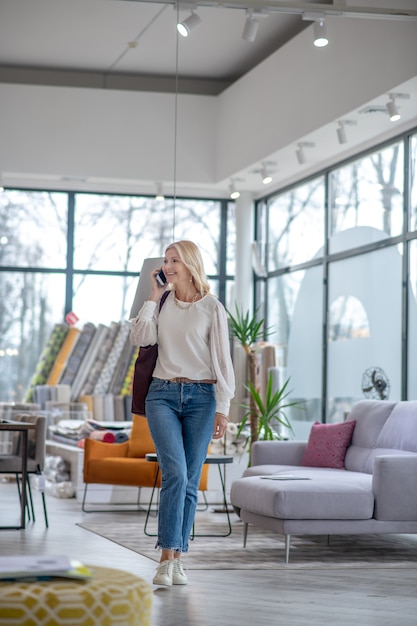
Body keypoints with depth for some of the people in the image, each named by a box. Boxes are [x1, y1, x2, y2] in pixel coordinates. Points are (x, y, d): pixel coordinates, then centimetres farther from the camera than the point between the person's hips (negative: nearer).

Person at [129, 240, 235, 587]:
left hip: (201, 397, -1)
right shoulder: (162, 304, 10)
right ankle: (167, 557, -15)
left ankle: (178, 559, 12)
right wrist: (154, 296, -2)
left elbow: (222, 359, -1)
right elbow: (140, 337, -7)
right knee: (176, 473, -16)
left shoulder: (211, 307, 1)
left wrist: (222, 409, -5)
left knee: (190, 481, 3)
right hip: (163, 395, 1)